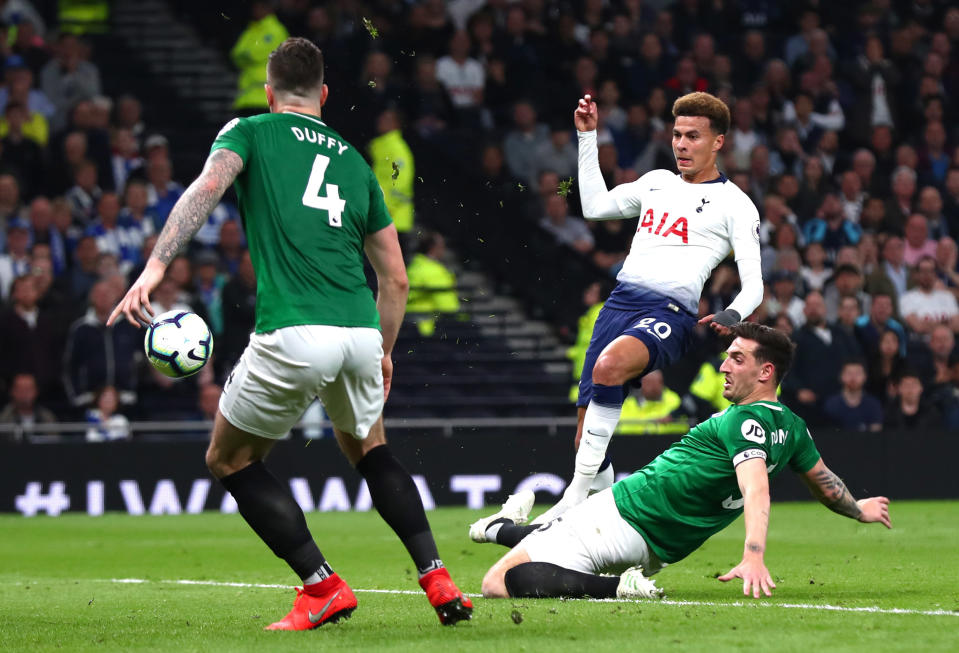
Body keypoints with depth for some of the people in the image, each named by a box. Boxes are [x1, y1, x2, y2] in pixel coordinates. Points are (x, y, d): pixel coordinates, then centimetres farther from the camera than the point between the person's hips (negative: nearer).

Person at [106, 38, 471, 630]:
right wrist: (384, 352, 37)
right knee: (368, 446, 32)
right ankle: (438, 579, 21)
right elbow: (396, 279, 24)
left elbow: (208, 187, -10)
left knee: (231, 460, 16)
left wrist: (155, 266, -18)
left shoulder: (250, 132, 12)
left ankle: (324, 587, 6)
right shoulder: (354, 161, 24)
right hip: (361, 332, 5)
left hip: (292, 335, -5)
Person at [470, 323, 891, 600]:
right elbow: (826, 485, 24)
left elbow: (756, 489, -34)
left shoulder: (746, 420, -18)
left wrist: (753, 557, -49)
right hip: (654, 552, 10)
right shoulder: (792, 428, 8)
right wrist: (859, 509, 46)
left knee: (498, 583, -19)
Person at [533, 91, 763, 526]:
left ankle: (577, 492, -35)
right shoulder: (657, 182, 22)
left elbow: (753, 284, 0)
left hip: (669, 312, -6)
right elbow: (594, 206, 28)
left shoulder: (734, 204, 5)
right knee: (588, 430, -3)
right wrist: (588, 136, 27)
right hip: (619, 303, 6)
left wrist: (731, 315, -21)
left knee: (610, 366, -36)